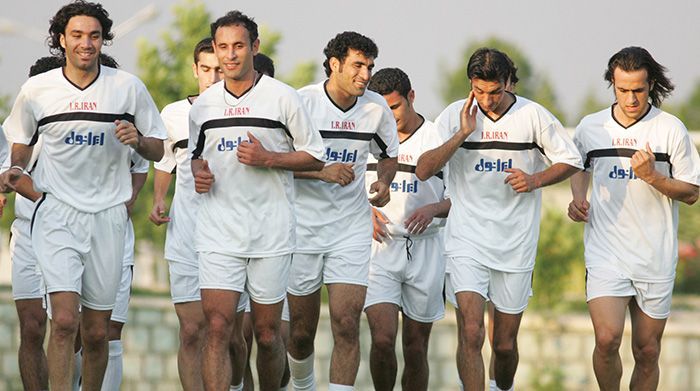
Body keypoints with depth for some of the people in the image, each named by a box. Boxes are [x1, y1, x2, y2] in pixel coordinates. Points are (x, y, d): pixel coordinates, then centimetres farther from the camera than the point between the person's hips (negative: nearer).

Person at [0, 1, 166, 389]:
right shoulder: (36, 90, 2)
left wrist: (137, 140, -12)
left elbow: (157, 150, 10)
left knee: (96, 333, 6)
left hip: (108, 216, 2)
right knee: (64, 320, -18)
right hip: (57, 215, -2)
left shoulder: (128, 87, 3)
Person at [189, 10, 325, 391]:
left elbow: (315, 158, 3)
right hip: (218, 231, 2)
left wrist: (268, 159, -12)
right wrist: (198, 172, 3)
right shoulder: (203, 105, 10)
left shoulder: (283, 97, 0)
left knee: (267, 333, 5)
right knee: (217, 327, -12)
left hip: (271, 230, -2)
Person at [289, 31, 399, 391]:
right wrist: (321, 172, -22)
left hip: (352, 229, 2)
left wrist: (383, 182, -4)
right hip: (303, 228, -2)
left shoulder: (376, 108, 0)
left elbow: (388, 155, 18)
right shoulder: (302, 102, -11)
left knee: (346, 323, -14)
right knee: (300, 331, 7)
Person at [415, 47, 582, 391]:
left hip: (516, 245, 1)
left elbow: (570, 161, 8)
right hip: (466, 240, -1)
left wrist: (535, 180, -9)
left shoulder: (533, 115, -2)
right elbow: (423, 170, -8)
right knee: (471, 332, -17)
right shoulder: (455, 116, -2)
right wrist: (462, 134, -16)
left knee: (505, 343, 9)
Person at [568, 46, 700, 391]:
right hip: (606, 254, 0)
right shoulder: (590, 127, 4)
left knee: (647, 352, 5)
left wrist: (653, 177, -16)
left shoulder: (671, 129, -2)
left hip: (656, 258, 0)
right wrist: (578, 199, 5)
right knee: (607, 339, -17)